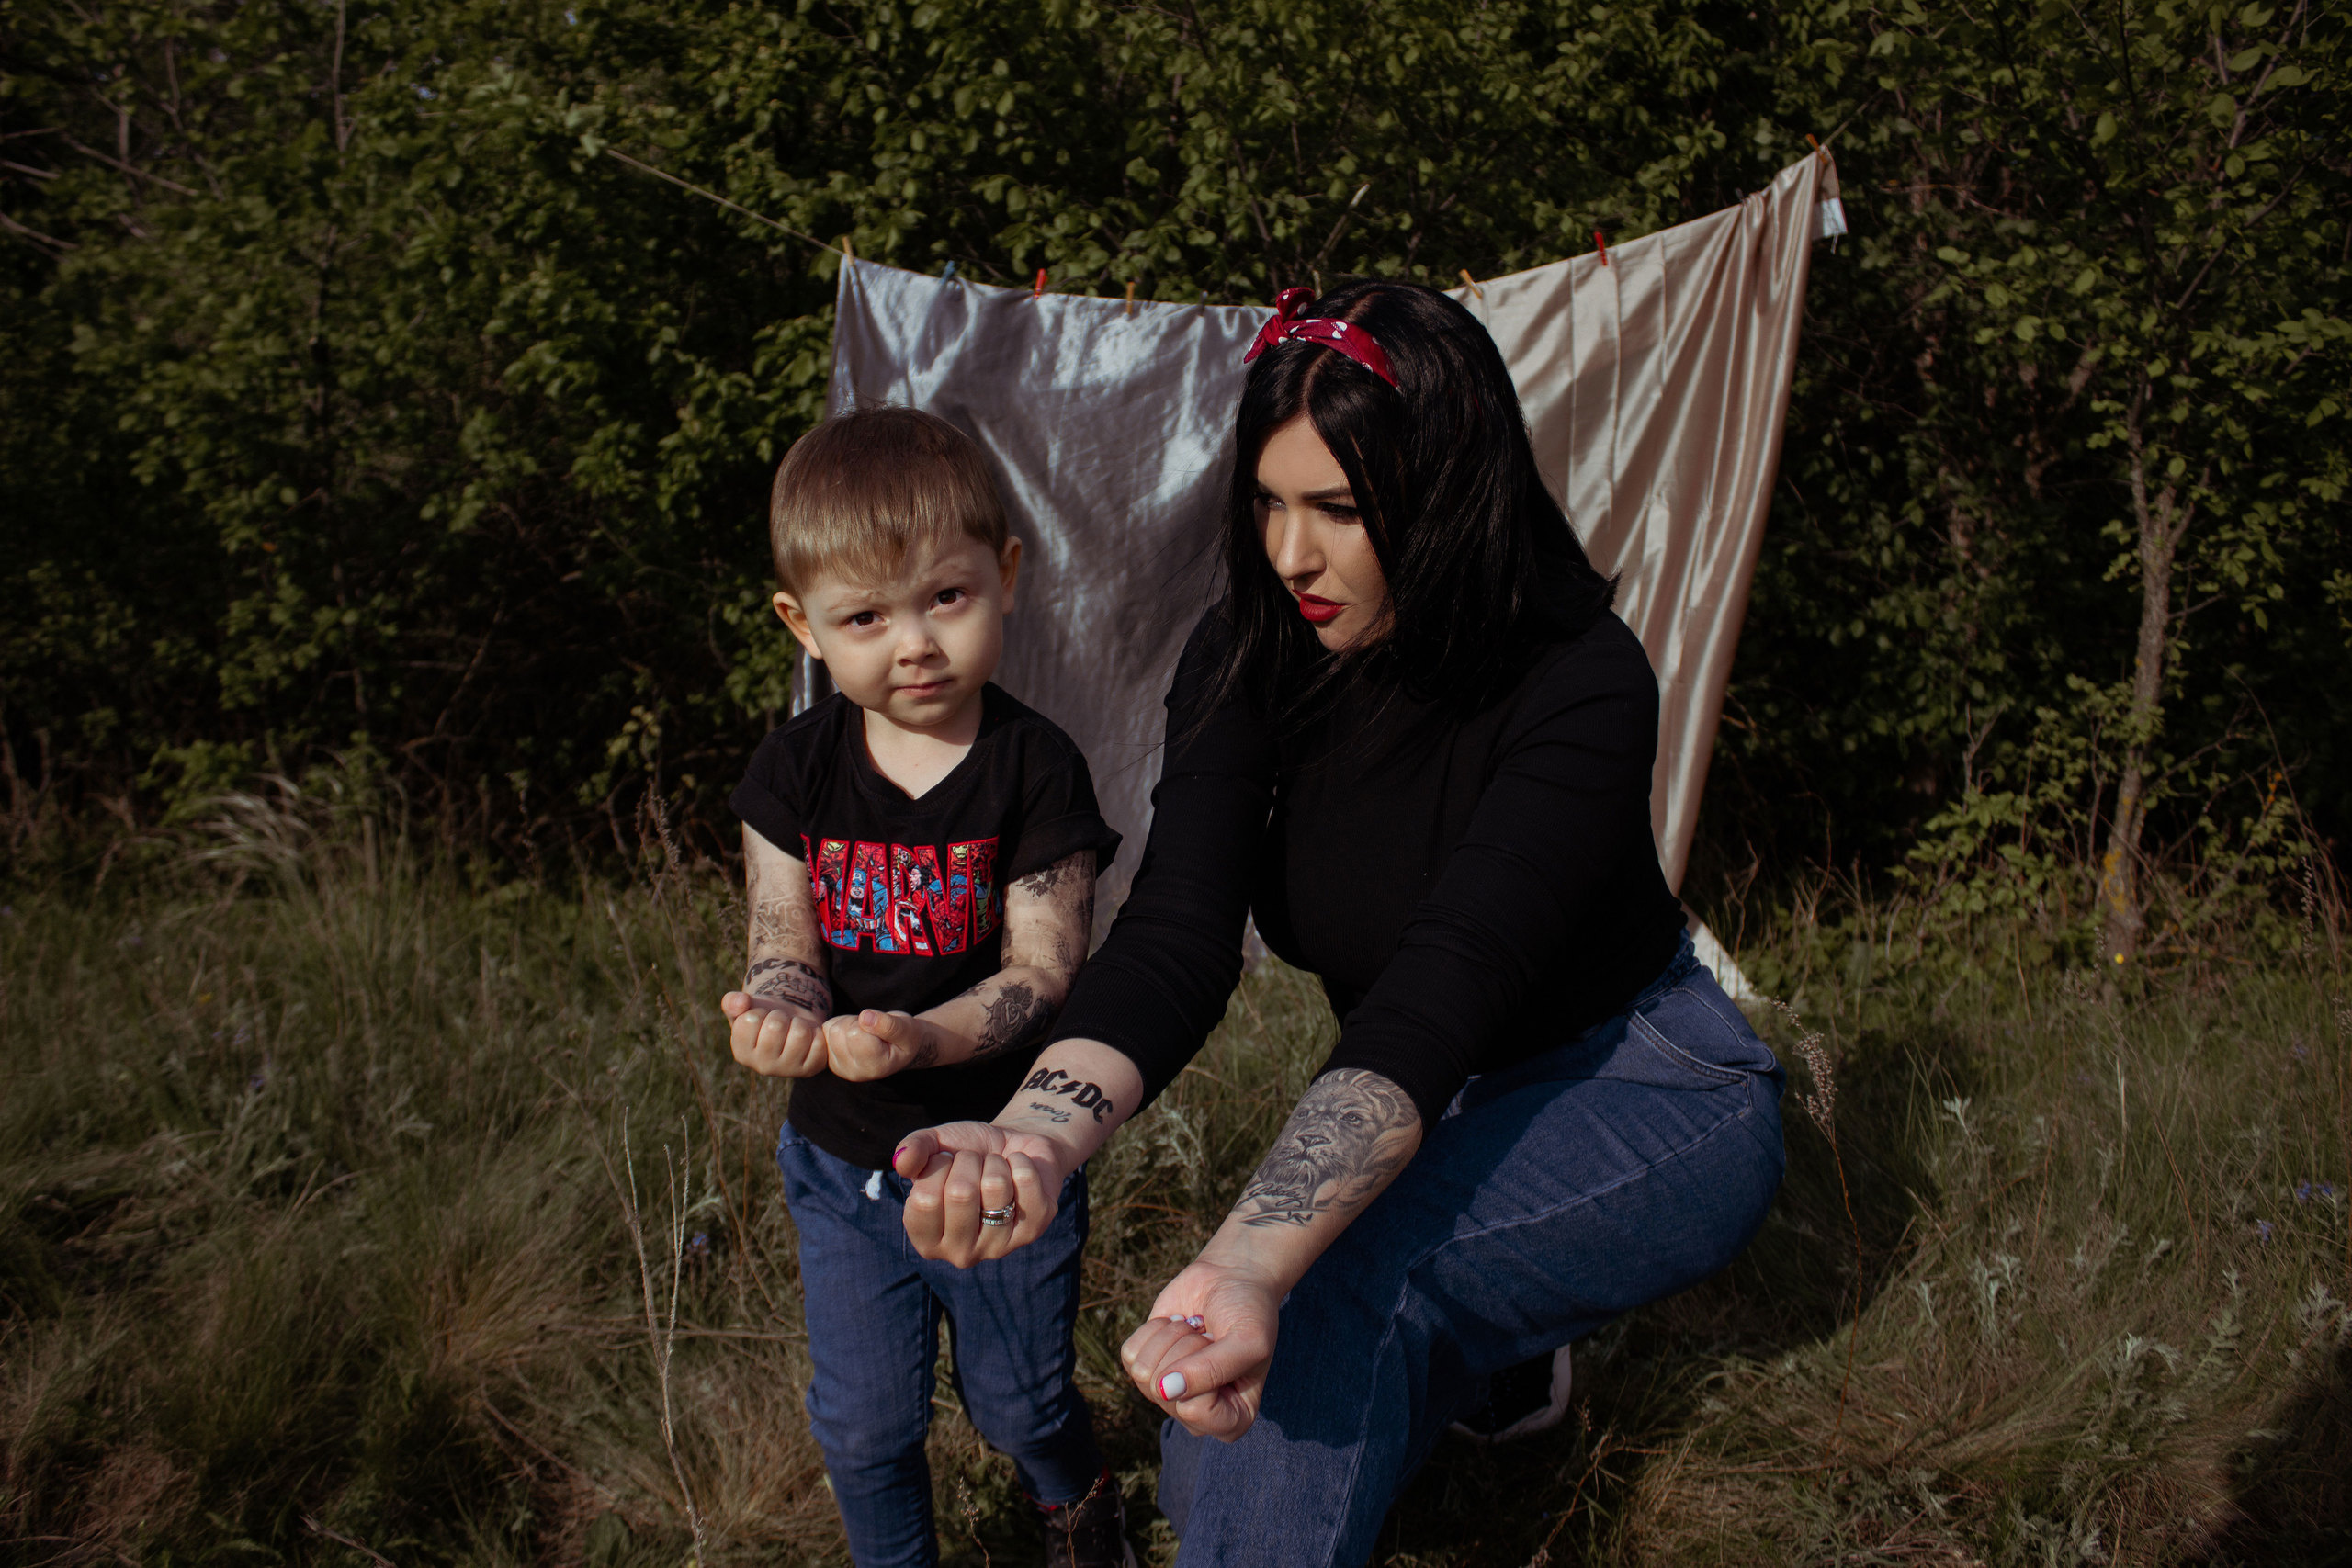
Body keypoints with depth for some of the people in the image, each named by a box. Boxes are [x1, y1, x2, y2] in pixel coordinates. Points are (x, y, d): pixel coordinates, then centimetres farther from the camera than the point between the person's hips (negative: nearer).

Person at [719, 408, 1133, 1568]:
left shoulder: (1035, 772, -17)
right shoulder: (794, 773, -8)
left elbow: (1041, 974, -19)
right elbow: (785, 948, -8)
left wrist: (921, 1037, -37)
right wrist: (778, 1014, -33)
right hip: (843, 1162, 2)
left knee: (1020, 1405, 19)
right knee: (862, 1427, 15)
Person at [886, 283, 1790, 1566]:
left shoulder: (1581, 686, -28)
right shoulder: (1246, 660, -12)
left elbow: (1444, 987, -40)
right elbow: (1175, 932, -25)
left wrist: (1255, 1259, -56)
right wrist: (1039, 1127, -47)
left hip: (1648, 1100, -6)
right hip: (1430, 1121, 6)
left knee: (1338, 1271, -35)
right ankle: (1498, 1322, 27)